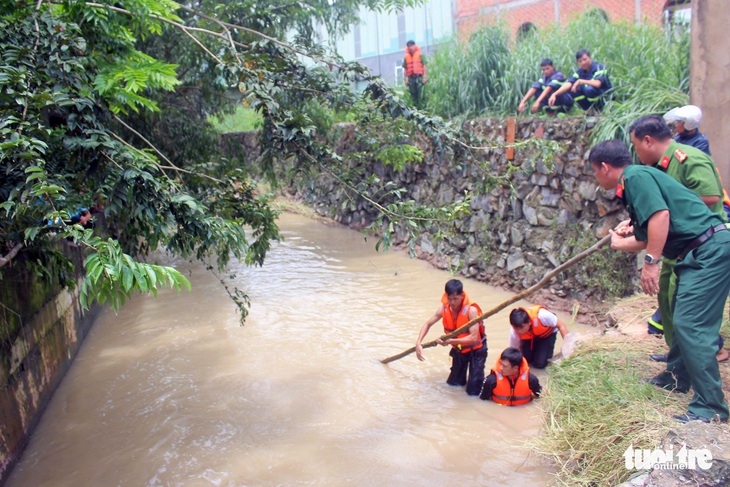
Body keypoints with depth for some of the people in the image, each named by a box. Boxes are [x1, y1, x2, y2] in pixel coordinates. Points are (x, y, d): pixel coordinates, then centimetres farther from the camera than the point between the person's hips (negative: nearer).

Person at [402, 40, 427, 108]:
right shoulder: (406, 57, 13)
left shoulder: (420, 55, 5)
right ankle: (416, 107, 7)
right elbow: (405, 69, 14)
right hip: (411, 78, 3)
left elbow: (424, 66, 1)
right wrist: (405, 79, 7)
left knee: (420, 94, -8)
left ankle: (420, 107, -6)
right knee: (413, 94, 1)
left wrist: (425, 77, -7)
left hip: (419, 77, -3)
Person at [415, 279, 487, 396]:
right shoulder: (444, 308, -17)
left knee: (473, 391, -5)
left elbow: (474, 337, -35)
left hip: (476, 350, -5)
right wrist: (418, 343, -21)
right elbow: (428, 324, -7)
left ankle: (479, 376, 26)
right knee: (453, 382, 16)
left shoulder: (471, 310, -32)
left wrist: (451, 341, -45)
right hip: (458, 348, 5)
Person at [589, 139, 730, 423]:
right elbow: (645, 239, 28)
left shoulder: (635, 176, -9)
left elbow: (660, 215, -25)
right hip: (700, 253, 11)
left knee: (691, 325, -13)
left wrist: (651, 262, -23)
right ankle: (677, 377, 36)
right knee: (682, 320, 20)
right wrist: (617, 242, 47)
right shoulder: (632, 183, 20)